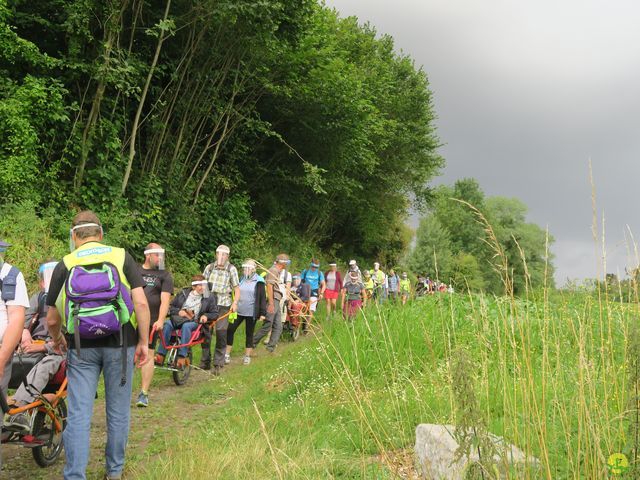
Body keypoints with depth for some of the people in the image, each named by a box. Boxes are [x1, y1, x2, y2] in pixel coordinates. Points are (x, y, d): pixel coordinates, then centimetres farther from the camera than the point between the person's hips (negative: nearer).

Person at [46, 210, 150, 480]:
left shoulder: (65, 265, 2)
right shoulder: (121, 257, 1)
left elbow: (52, 319, 5)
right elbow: (141, 303, -9)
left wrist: (57, 339, 26)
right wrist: (143, 342, -2)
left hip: (81, 347, 0)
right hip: (120, 345, 0)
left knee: (78, 415, 3)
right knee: (118, 412, 12)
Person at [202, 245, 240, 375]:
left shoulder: (231, 269, 3)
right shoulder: (209, 267, 10)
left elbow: (237, 288, 2)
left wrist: (235, 303, -11)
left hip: (223, 304, -3)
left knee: (221, 333, -6)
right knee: (205, 331, 4)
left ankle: (218, 364, 1)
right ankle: (205, 361, 16)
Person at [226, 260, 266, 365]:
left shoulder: (258, 282, -5)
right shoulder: (241, 280, 8)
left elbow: (262, 298, -6)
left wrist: (263, 313, -10)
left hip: (251, 313, -4)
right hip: (238, 311, 4)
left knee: (249, 334, 6)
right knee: (230, 330, -3)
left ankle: (247, 356, 17)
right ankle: (227, 354, 7)